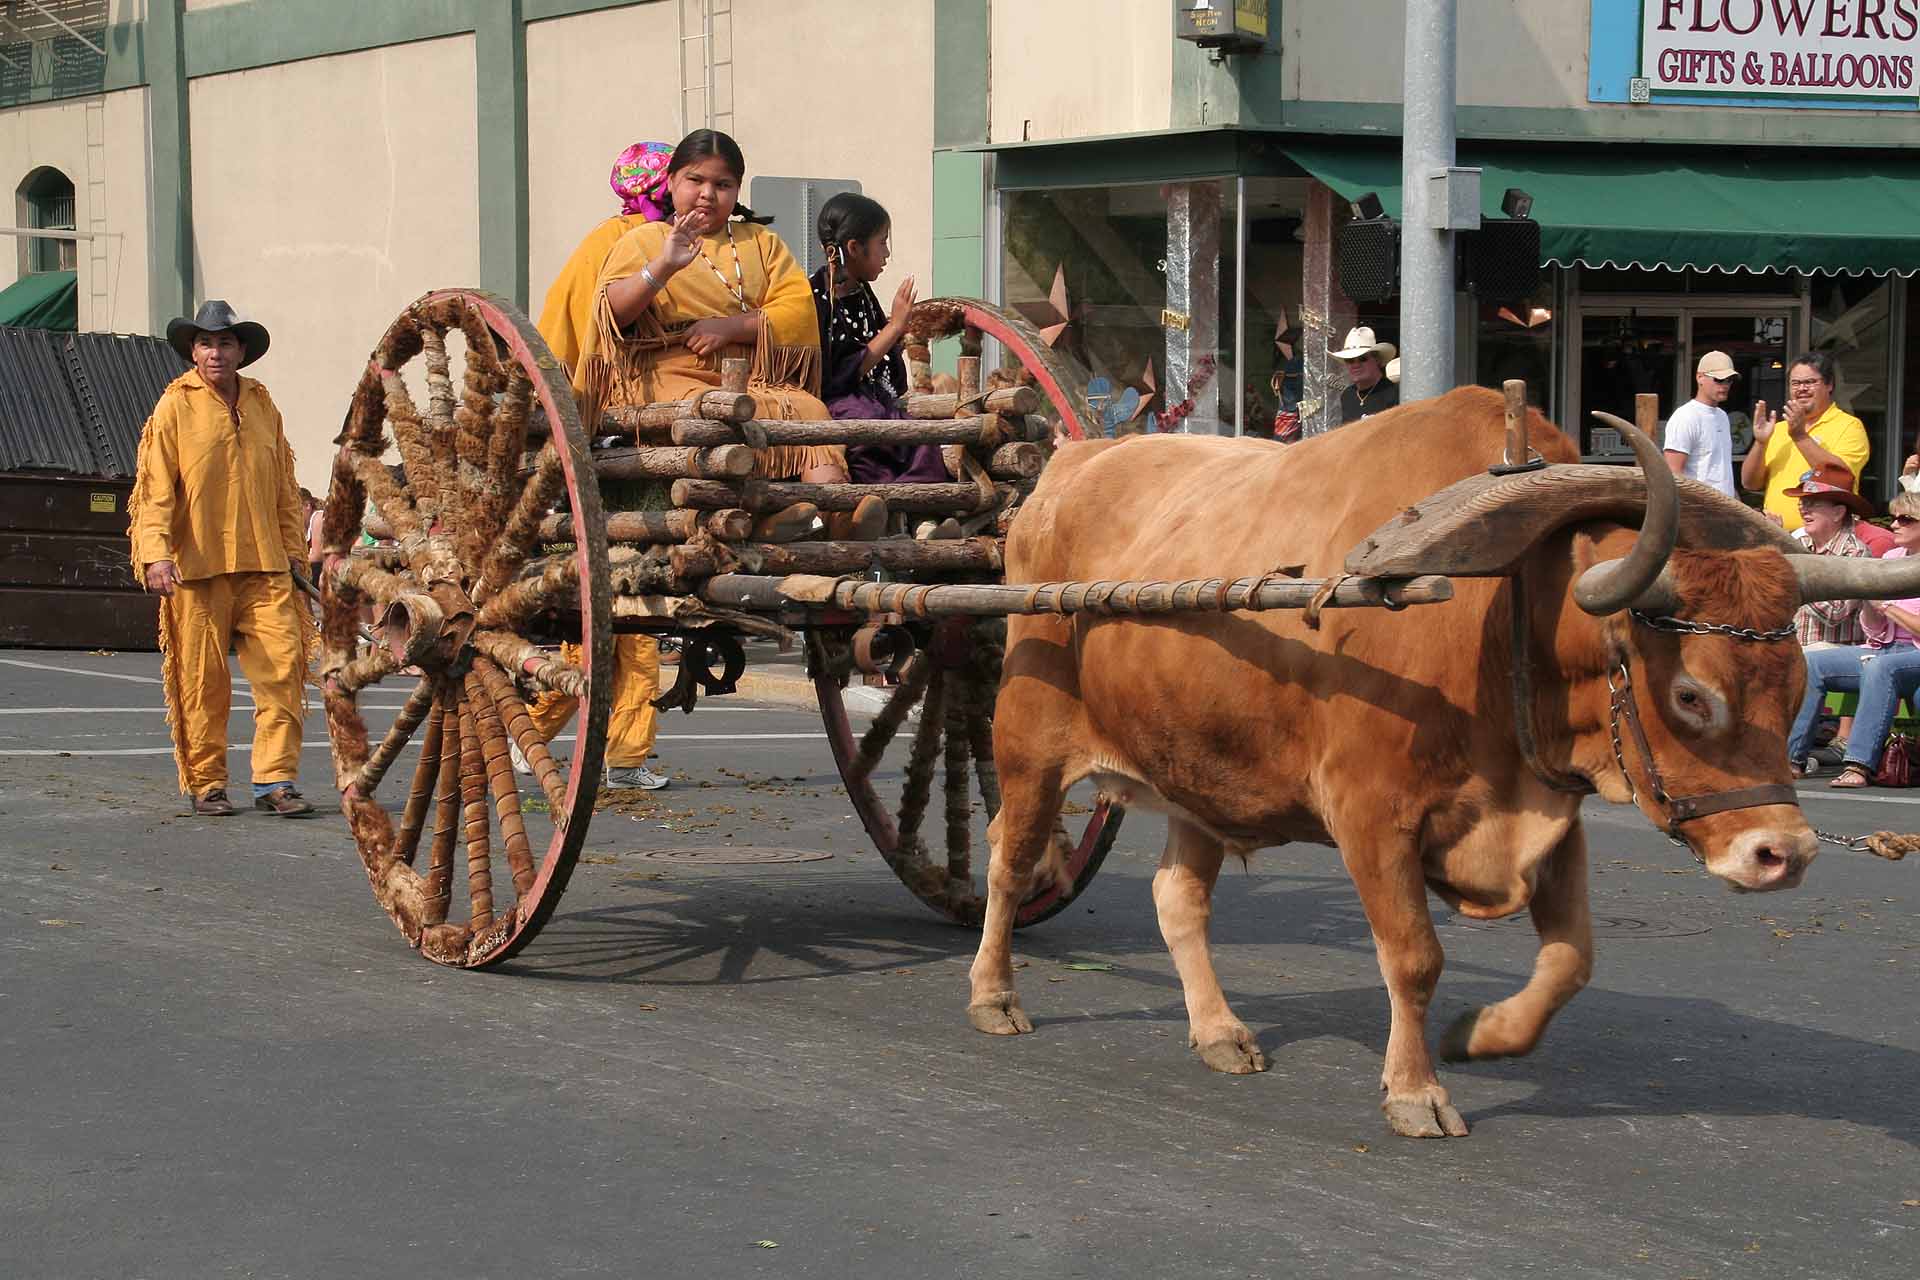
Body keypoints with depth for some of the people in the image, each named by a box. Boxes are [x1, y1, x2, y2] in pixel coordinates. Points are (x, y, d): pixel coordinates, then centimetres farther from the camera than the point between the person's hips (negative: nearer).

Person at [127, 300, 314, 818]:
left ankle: (275, 780, 0)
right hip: (197, 567, -4)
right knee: (202, 680, 1)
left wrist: (293, 550, 18)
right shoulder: (174, 407, 0)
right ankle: (205, 784, 12)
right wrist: (155, 552, -17)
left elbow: (284, 486, 21)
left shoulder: (262, 405, 14)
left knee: (284, 667, -6)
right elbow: (154, 487, -6)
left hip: (263, 567, 4)